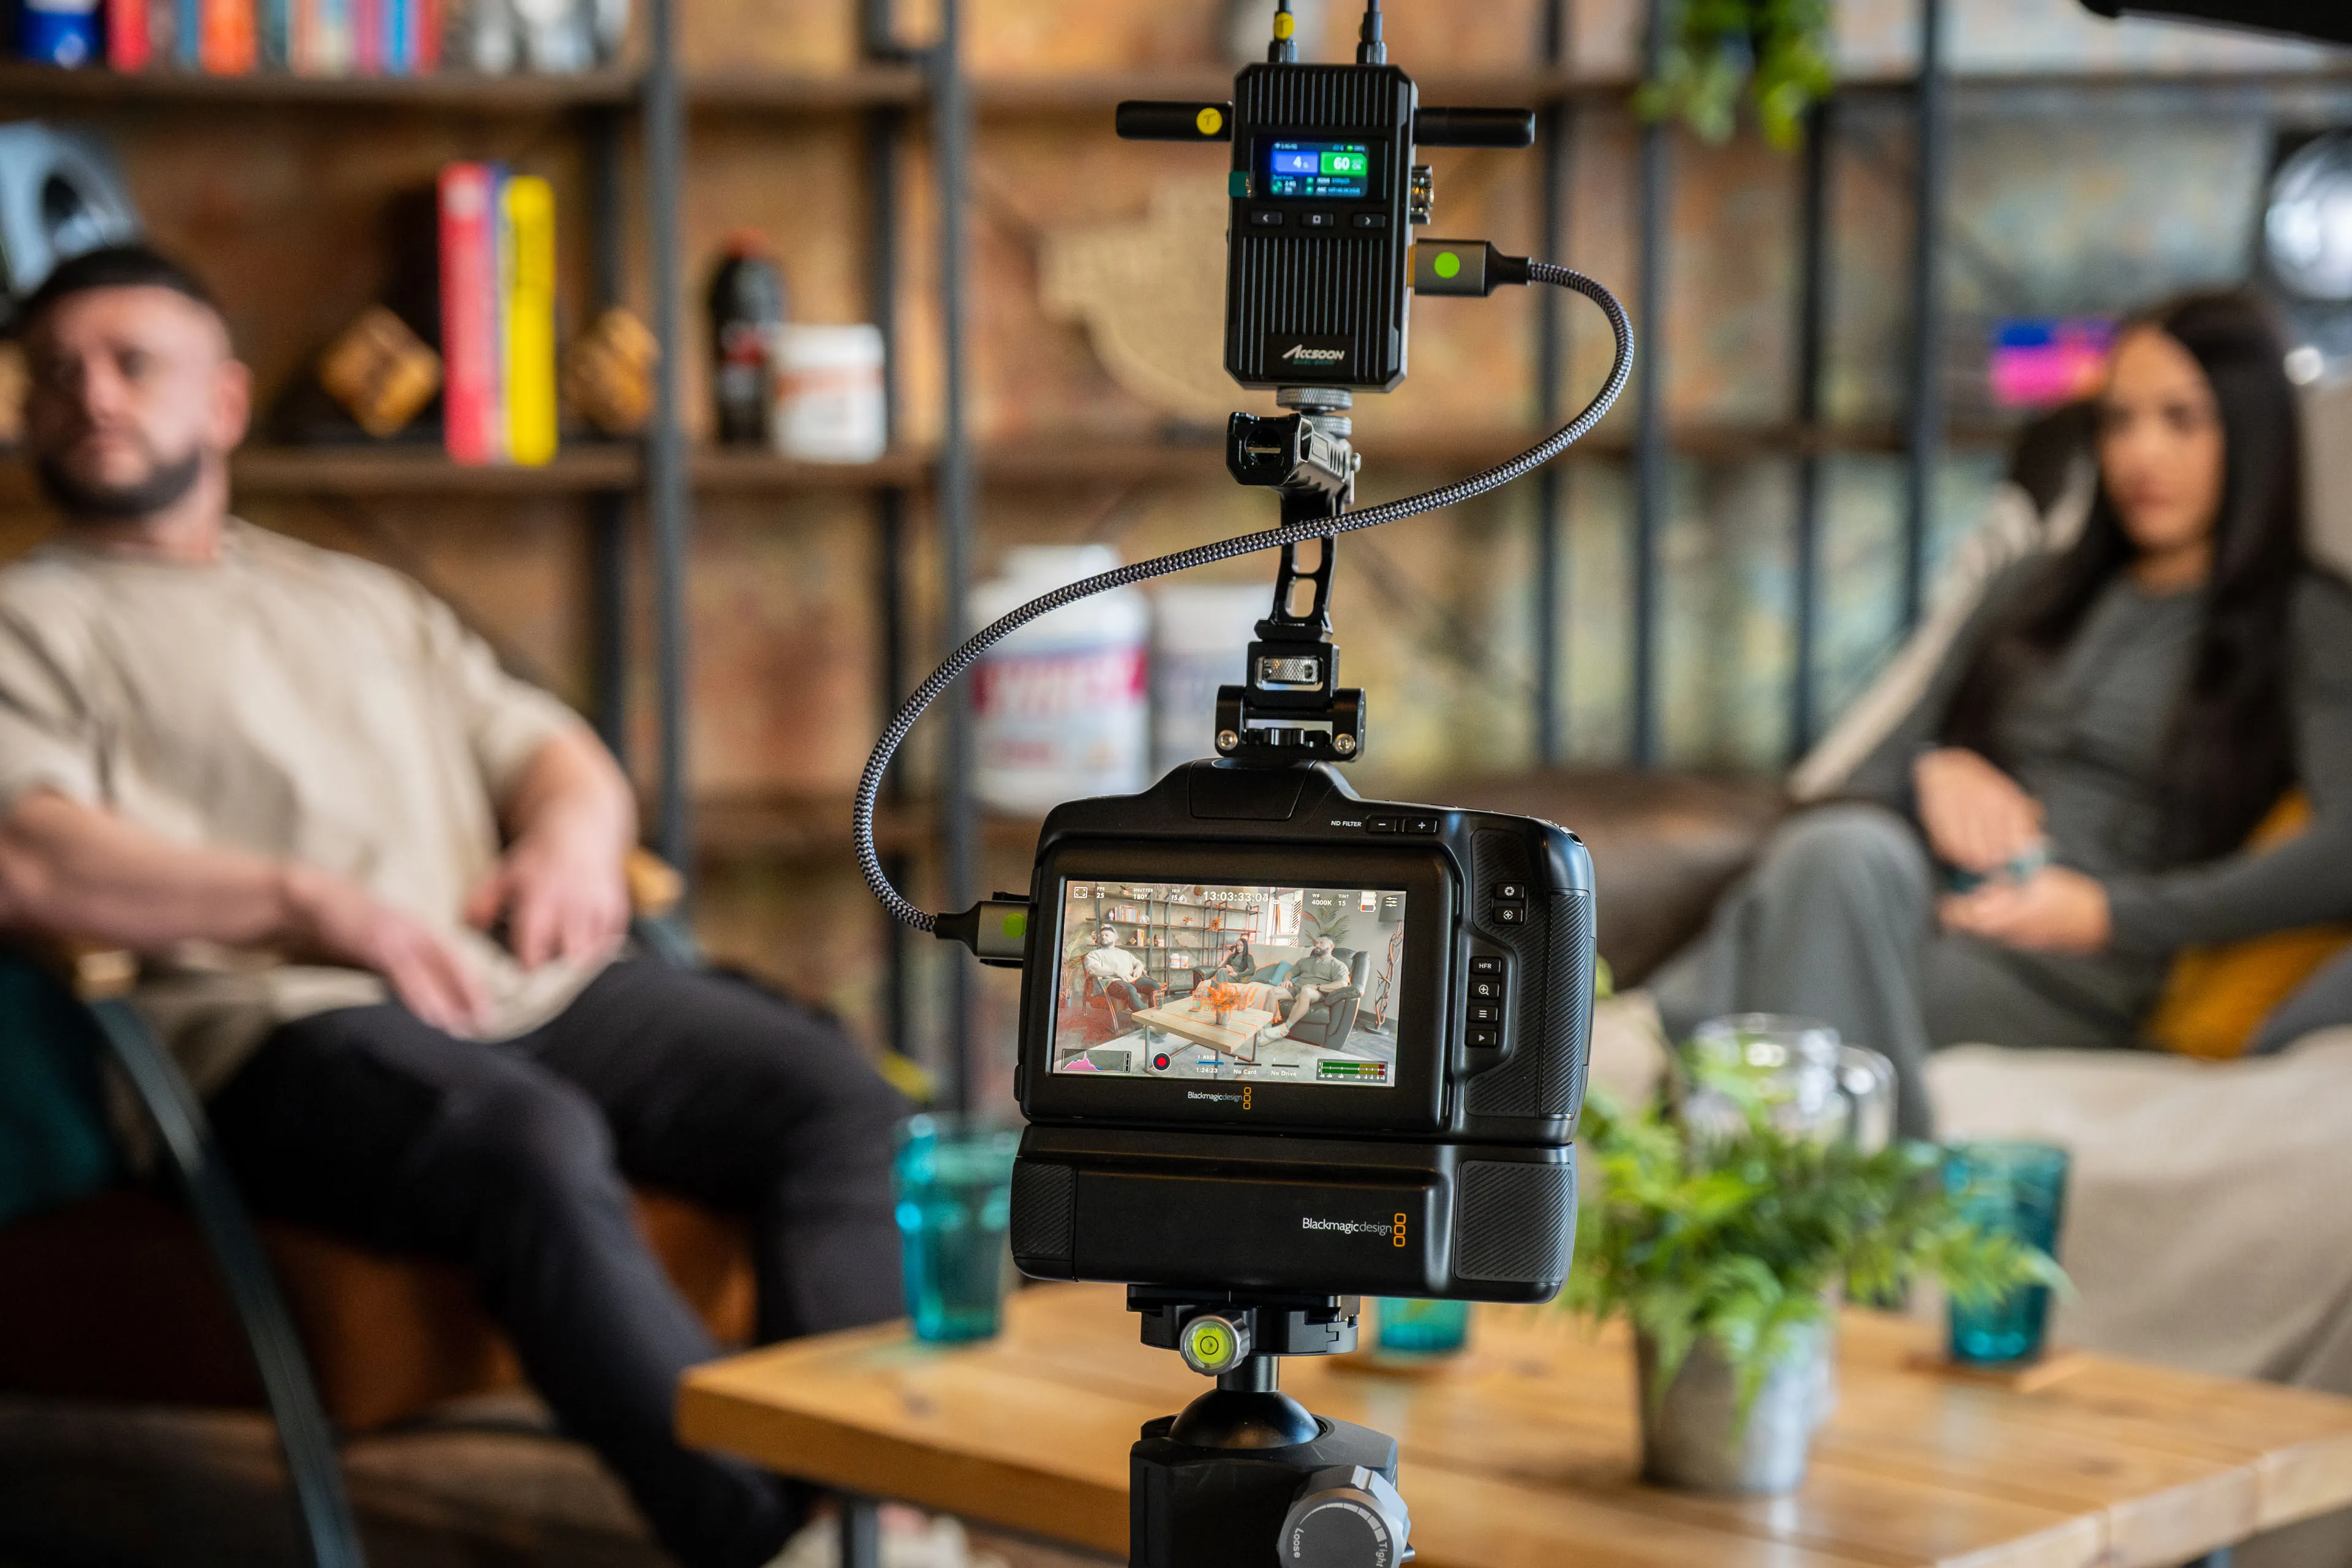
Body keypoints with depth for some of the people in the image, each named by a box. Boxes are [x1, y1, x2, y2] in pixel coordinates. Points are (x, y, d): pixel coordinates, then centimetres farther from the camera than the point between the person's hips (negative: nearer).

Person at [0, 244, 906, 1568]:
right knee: (534, 1145, -37)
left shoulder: (363, 601, 33)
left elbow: (550, 748, 27)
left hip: (521, 982, 6)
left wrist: (574, 829, 1)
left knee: (838, 1093, -19)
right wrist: (310, 904, -16)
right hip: (278, 1018, -6)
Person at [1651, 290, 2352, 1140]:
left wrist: (2110, 912, -14)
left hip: (2072, 980, -4)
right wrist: (1933, 770, 1)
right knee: (1842, 844, -34)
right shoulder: (2032, 590, 28)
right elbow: (1871, 775, 26)